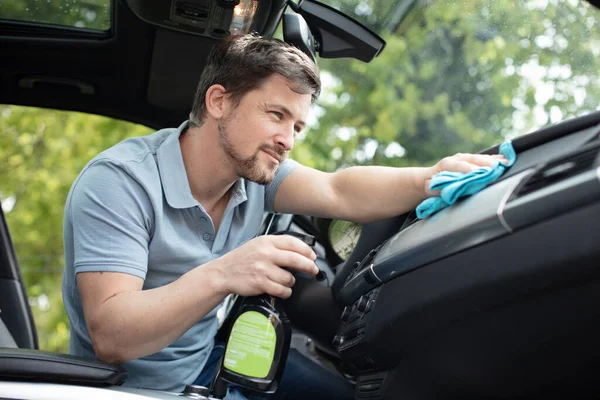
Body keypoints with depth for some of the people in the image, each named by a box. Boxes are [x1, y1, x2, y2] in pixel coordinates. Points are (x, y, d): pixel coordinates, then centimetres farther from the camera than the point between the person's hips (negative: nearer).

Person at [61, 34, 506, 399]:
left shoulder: (253, 167, -5)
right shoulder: (117, 182, -25)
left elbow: (339, 193, -21)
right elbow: (109, 337, -33)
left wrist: (435, 178, -39)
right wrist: (220, 276, -48)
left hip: (209, 361, 7)